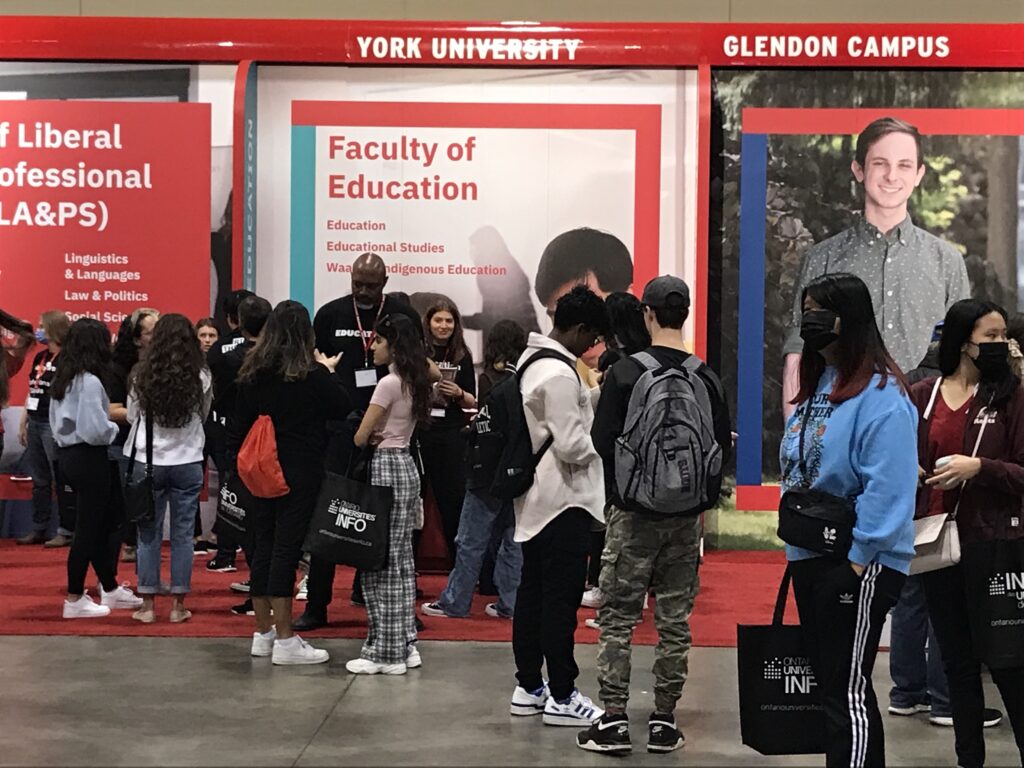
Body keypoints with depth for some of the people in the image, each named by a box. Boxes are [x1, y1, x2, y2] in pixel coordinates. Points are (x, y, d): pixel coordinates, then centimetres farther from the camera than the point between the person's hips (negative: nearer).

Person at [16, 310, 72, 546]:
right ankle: (38, 530, 18)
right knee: (39, 480, 12)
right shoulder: (39, 357, 14)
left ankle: (66, 531, 2)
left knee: (61, 480, -3)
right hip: (35, 423, 8)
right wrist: (23, 424, 19)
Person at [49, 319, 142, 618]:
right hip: (89, 459, -9)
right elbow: (94, 431, -25)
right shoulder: (90, 382, -19)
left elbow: (55, 422, 16)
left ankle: (110, 590, 28)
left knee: (100, 524, 18)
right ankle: (74, 600, 8)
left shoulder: (61, 379, 8)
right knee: (88, 529, 1)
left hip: (67, 454, 9)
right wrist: (116, 427, -5)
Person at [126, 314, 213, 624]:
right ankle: (178, 606, 10)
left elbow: (131, 416, 6)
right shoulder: (201, 377, -7)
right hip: (188, 462, 0)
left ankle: (148, 605, 11)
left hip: (148, 461, 0)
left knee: (149, 534, 8)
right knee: (182, 534, 7)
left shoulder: (142, 375, -7)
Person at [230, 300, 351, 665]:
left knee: (262, 548, 11)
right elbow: (343, 407, -1)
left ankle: (263, 632, 21)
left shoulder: (251, 375, 4)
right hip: (300, 474, -5)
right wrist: (328, 372, 10)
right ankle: (285, 640, -2)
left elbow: (238, 426, 7)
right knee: (286, 550, -4)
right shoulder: (312, 375, -12)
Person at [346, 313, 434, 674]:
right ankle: (404, 644, 16)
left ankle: (385, 652, -1)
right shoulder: (414, 383, 11)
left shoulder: (389, 383, -15)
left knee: (381, 561, -4)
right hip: (406, 466, 9)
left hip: (386, 468, -9)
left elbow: (360, 437, -13)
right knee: (400, 560, 12)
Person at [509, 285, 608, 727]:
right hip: (564, 500, -10)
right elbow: (571, 446, -21)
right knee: (561, 598, -5)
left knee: (533, 591, 13)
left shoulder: (533, 360, 12)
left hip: (536, 498, 10)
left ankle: (528, 687, 20)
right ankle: (561, 697, 0)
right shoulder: (560, 374, -19)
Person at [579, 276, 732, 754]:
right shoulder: (706, 378, -1)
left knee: (618, 617, 4)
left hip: (633, 513, -3)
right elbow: (723, 446, 3)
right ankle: (664, 720, 14)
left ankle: (613, 721, 2)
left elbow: (602, 439, -9)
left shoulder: (625, 373, -10)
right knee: (675, 621, 9)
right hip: (687, 516, 3)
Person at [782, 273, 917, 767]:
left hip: (857, 564, -9)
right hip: (807, 558, 9)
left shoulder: (880, 394, -14)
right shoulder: (814, 385, 13)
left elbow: (887, 486, -21)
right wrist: (795, 541, 16)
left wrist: (859, 561, -21)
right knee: (829, 681, 16)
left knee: (847, 690, -6)